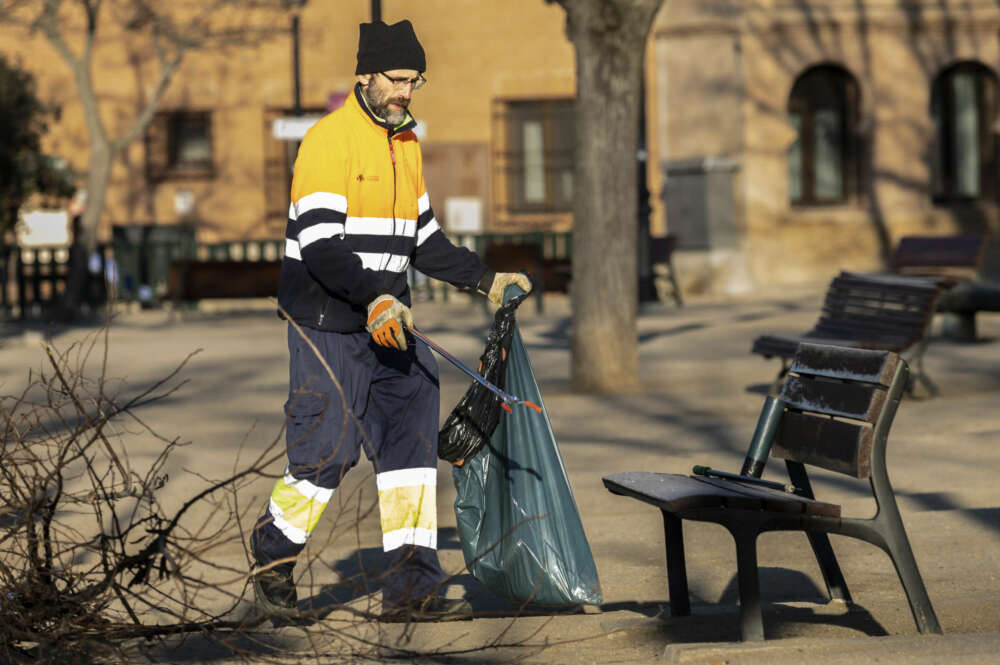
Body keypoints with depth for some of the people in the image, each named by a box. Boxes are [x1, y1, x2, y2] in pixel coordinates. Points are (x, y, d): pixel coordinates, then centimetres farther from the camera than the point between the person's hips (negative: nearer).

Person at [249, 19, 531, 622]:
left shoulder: (406, 143, 14)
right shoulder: (329, 140, -12)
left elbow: (422, 238, 22)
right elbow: (319, 244, -20)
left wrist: (486, 280, 13)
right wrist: (373, 299, -31)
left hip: (389, 318, 7)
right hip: (329, 324, -7)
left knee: (412, 432, -2)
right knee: (330, 448, -4)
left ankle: (411, 588, -1)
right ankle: (273, 549, 23)